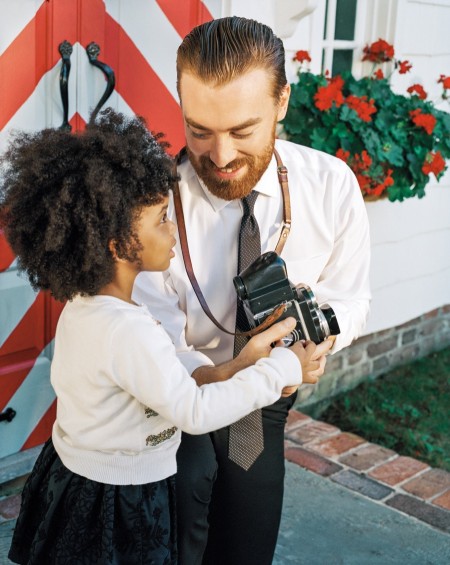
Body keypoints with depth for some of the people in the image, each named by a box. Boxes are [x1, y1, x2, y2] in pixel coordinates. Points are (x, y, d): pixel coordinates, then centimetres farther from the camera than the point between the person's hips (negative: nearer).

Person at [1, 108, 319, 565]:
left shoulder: (79, 308, -3)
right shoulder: (129, 331, -31)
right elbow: (197, 412, -26)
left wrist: (238, 367, -2)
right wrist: (284, 367, -18)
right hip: (116, 508, -8)